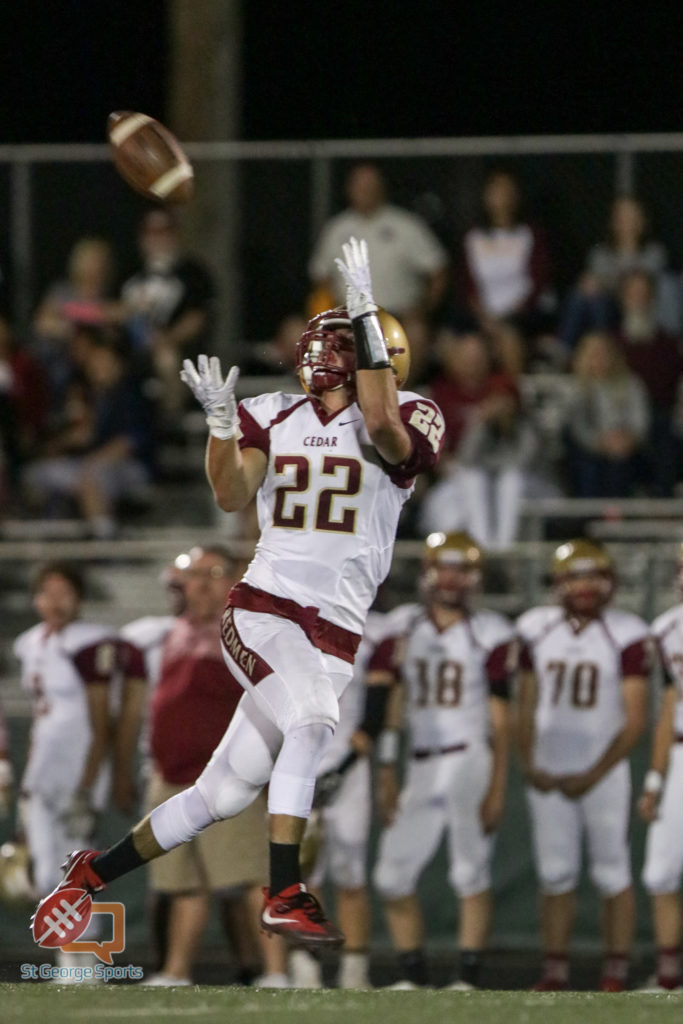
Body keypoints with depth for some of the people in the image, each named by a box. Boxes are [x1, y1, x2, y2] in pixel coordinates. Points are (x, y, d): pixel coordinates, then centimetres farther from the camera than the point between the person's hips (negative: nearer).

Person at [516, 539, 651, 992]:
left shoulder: (627, 636, -8)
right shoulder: (538, 630, 6)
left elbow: (635, 720, -8)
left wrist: (593, 775, -12)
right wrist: (529, 765, 2)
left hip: (603, 772, -4)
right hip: (548, 778, 4)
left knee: (613, 874, 0)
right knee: (556, 875, 5)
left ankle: (616, 974, 4)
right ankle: (555, 972, 9)